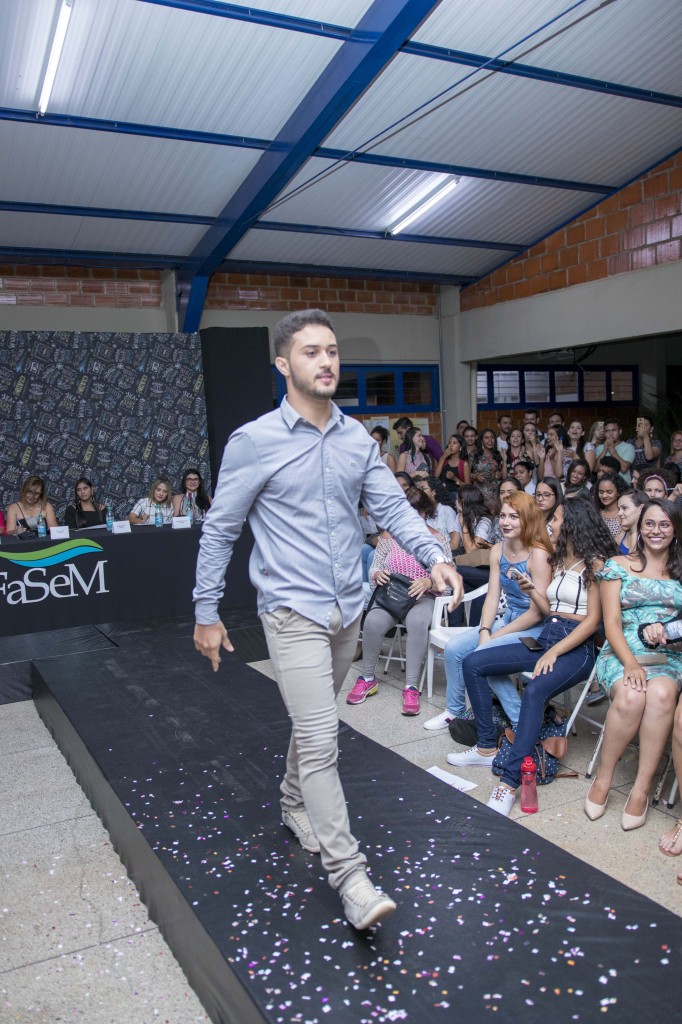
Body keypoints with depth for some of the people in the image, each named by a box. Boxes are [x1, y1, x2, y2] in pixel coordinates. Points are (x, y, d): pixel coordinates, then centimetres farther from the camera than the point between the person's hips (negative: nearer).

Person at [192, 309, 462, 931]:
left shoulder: (357, 438, 4)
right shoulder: (254, 442, -10)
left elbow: (392, 505, 0)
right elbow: (219, 531, -4)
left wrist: (435, 557, -18)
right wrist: (207, 613, -1)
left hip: (348, 609, 6)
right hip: (294, 611, -5)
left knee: (315, 722, 22)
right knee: (321, 739, -7)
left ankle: (296, 805, 46)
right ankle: (349, 874, 3)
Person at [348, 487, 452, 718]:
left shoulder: (437, 538, 3)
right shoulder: (389, 535, 8)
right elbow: (373, 568, 10)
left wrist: (429, 582, -22)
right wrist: (378, 575, -15)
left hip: (423, 597, -2)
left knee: (417, 621, -38)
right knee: (373, 621, -30)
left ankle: (411, 686, -29)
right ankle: (368, 678, -9)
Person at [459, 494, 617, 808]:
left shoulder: (595, 562, -5)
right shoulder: (558, 560, 19)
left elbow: (593, 620, -12)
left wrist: (554, 653, -19)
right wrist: (530, 590, -1)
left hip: (577, 647, -8)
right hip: (544, 637, 8)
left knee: (534, 691, -37)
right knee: (473, 664, -6)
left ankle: (510, 781, -35)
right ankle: (487, 746, -1)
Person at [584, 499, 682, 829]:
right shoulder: (618, 565, 9)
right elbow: (611, 622, 1)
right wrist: (630, 663, -14)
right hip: (622, 651, -1)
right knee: (630, 696, -34)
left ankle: (641, 789, -25)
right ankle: (603, 777, -13)